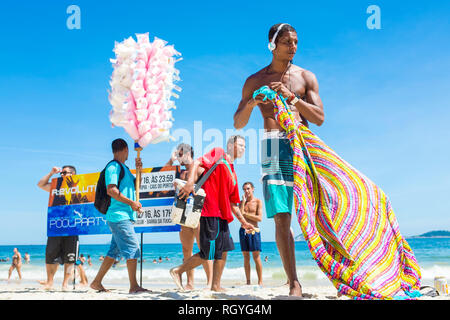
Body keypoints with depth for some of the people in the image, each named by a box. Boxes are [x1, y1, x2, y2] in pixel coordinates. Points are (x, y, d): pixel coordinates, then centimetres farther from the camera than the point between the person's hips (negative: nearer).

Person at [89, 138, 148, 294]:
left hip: (125, 216, 10)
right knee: (132, 248, -9)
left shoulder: (123, 167, 20)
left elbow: (134, 186, 29)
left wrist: (138, 170, 13)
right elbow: (111, 190, -19)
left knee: (114, 251, 11)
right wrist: (131, 203, -17)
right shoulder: (113, 166, -9)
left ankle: (97, 282, 17)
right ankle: (134, 286, -5)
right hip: (119, 216, -10)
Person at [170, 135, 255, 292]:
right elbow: (197, 162, -12)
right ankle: (178, 271, 9)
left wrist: (243, 222, 21)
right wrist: (190, 182, -27)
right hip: (211, 212, -9)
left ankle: (216, 285, 14)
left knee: (223, 250, 7)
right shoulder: (218, 153, 2)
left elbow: (233, 203, 24)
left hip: (222, 215, 9)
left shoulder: (232, 173, 23)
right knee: (209, 253, -6)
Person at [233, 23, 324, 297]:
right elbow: (238, 124, 11)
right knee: (281, 217, -10)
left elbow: (320, 118, 5)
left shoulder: (306, 77, 15)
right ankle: (294, 284, -6)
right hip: (274, 146, -1)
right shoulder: (255, 80, 14)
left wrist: (291, 97, -9)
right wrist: (251, 104, -10)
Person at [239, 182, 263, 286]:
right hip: (243, 230, 3)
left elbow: (259, 218, -7)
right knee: (246, 258, 4)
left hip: (254, 231, -3)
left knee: (256, 257, -6)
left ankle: (260, 281, -3)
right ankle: (248, 282, 7)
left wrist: (245, 214, -5)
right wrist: (243, 202, -4)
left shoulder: (258, 201, 2)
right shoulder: (242, 202, 12)